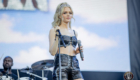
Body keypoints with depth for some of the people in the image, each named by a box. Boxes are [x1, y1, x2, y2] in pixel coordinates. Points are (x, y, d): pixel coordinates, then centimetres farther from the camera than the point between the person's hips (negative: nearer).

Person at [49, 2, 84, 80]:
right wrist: (57, 37, -16)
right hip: (61, 65, -5)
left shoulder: (74, 33, 20)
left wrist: (77, 51, 7)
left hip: (75, 64, 5)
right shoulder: (54, 31, 5)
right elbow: (52, 52, -5)